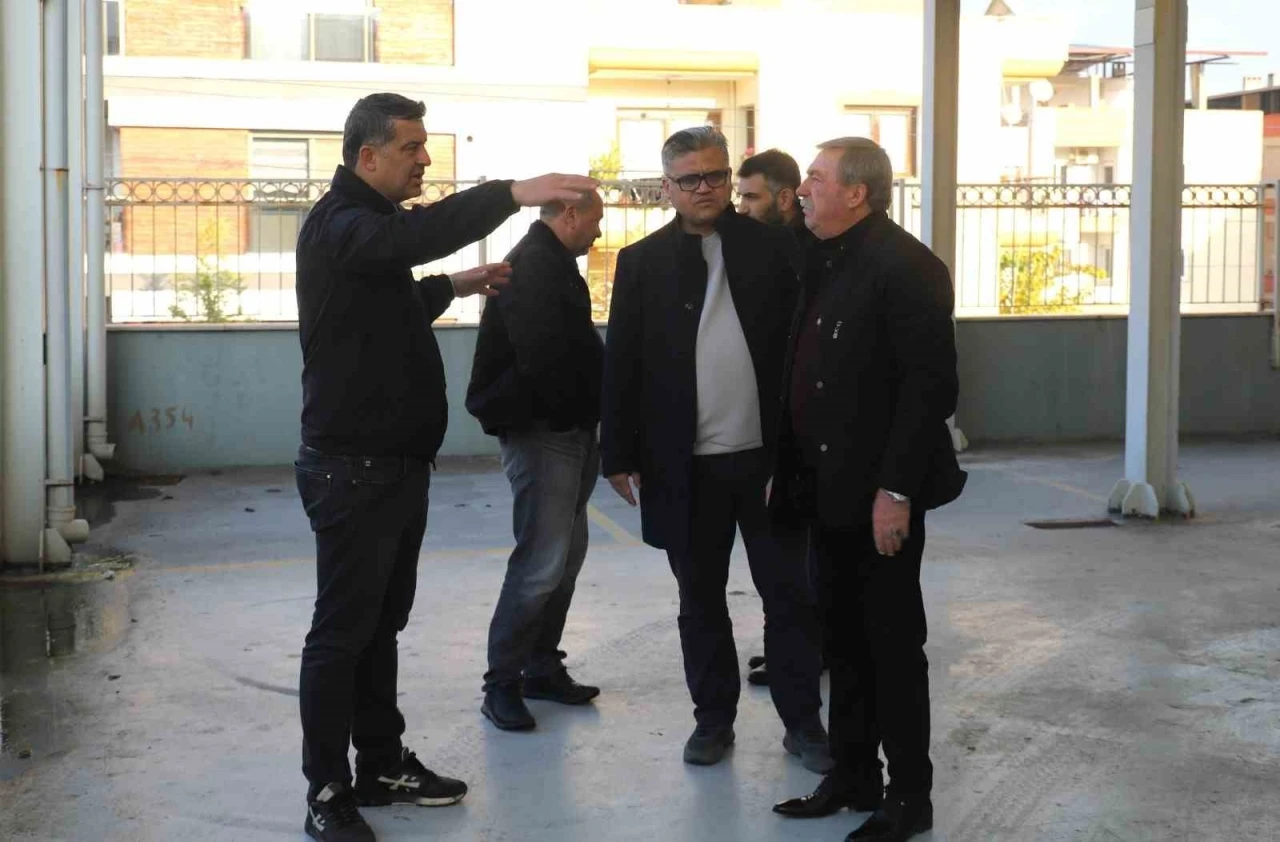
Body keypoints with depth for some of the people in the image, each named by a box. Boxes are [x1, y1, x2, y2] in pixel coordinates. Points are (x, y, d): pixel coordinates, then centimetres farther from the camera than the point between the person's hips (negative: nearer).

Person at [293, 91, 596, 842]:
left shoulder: (373, 225, 16)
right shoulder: (339, 224, -16)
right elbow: (417, 234, -38)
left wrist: (454, 286, 16)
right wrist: (514, 193, -44)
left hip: (398, 462, 10)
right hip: (353, 467, -10)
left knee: (383, 623, 16)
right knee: (343, 631, -2)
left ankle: (383, 765, 26)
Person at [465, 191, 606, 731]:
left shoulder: (552, 264, 16)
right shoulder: (533, 267, -16)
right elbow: (544, 358, -24)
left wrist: (590, 411, 6)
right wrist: (586, 406, -11)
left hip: (569, 431, 10)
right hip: (540, 430, -10)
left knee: (566, 555, 14)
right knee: (541, 563, -9)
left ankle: (541, 667, 23)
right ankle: (502, 682, 1)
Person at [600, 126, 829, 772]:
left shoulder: (772, 248, 2)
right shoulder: (641, 262, 3)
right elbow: (620, 364, 2)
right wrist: (620, 455, -2)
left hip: (768, 454, 0)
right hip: (685, 465, 1)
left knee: (789, 594, 7)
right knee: (700, 599, 12)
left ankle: (802, 719, 18)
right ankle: (713, 717, 25)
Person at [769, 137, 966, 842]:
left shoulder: (905, 267, -15)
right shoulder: (824, 263, 11)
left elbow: (931, 387, -19)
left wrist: (895, 491, -22)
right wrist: (796, 472, 9)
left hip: (879, 494, -8)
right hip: (828, 491, 8)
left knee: (893, 645, 2)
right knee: (845, 639, 15)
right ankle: (853, 777, 27)